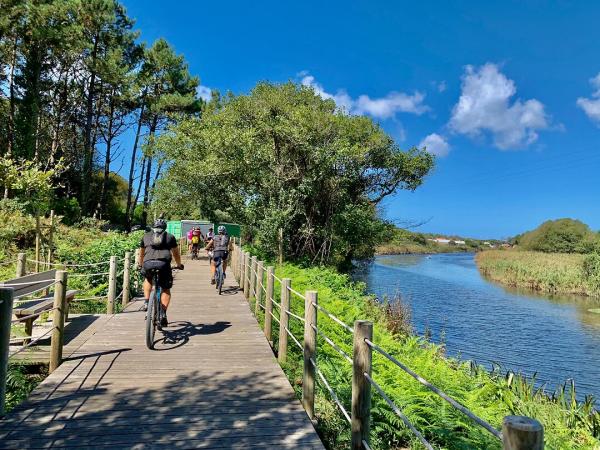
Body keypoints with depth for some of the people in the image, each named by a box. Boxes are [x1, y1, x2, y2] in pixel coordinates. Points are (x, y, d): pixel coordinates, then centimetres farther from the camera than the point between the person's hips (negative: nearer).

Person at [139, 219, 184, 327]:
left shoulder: (146, 236, 27)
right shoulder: (170, 236, 23)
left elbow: (141, 254, 36)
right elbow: (176, 254, 31)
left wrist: (142, 266, 53)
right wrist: (179, 265, 47)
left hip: (148, 263, 2)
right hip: (164, 263, -2)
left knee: (147, 280, 34)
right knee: (166, 289, 12)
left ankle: (146, 302, 20)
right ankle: (163, 313, -1)